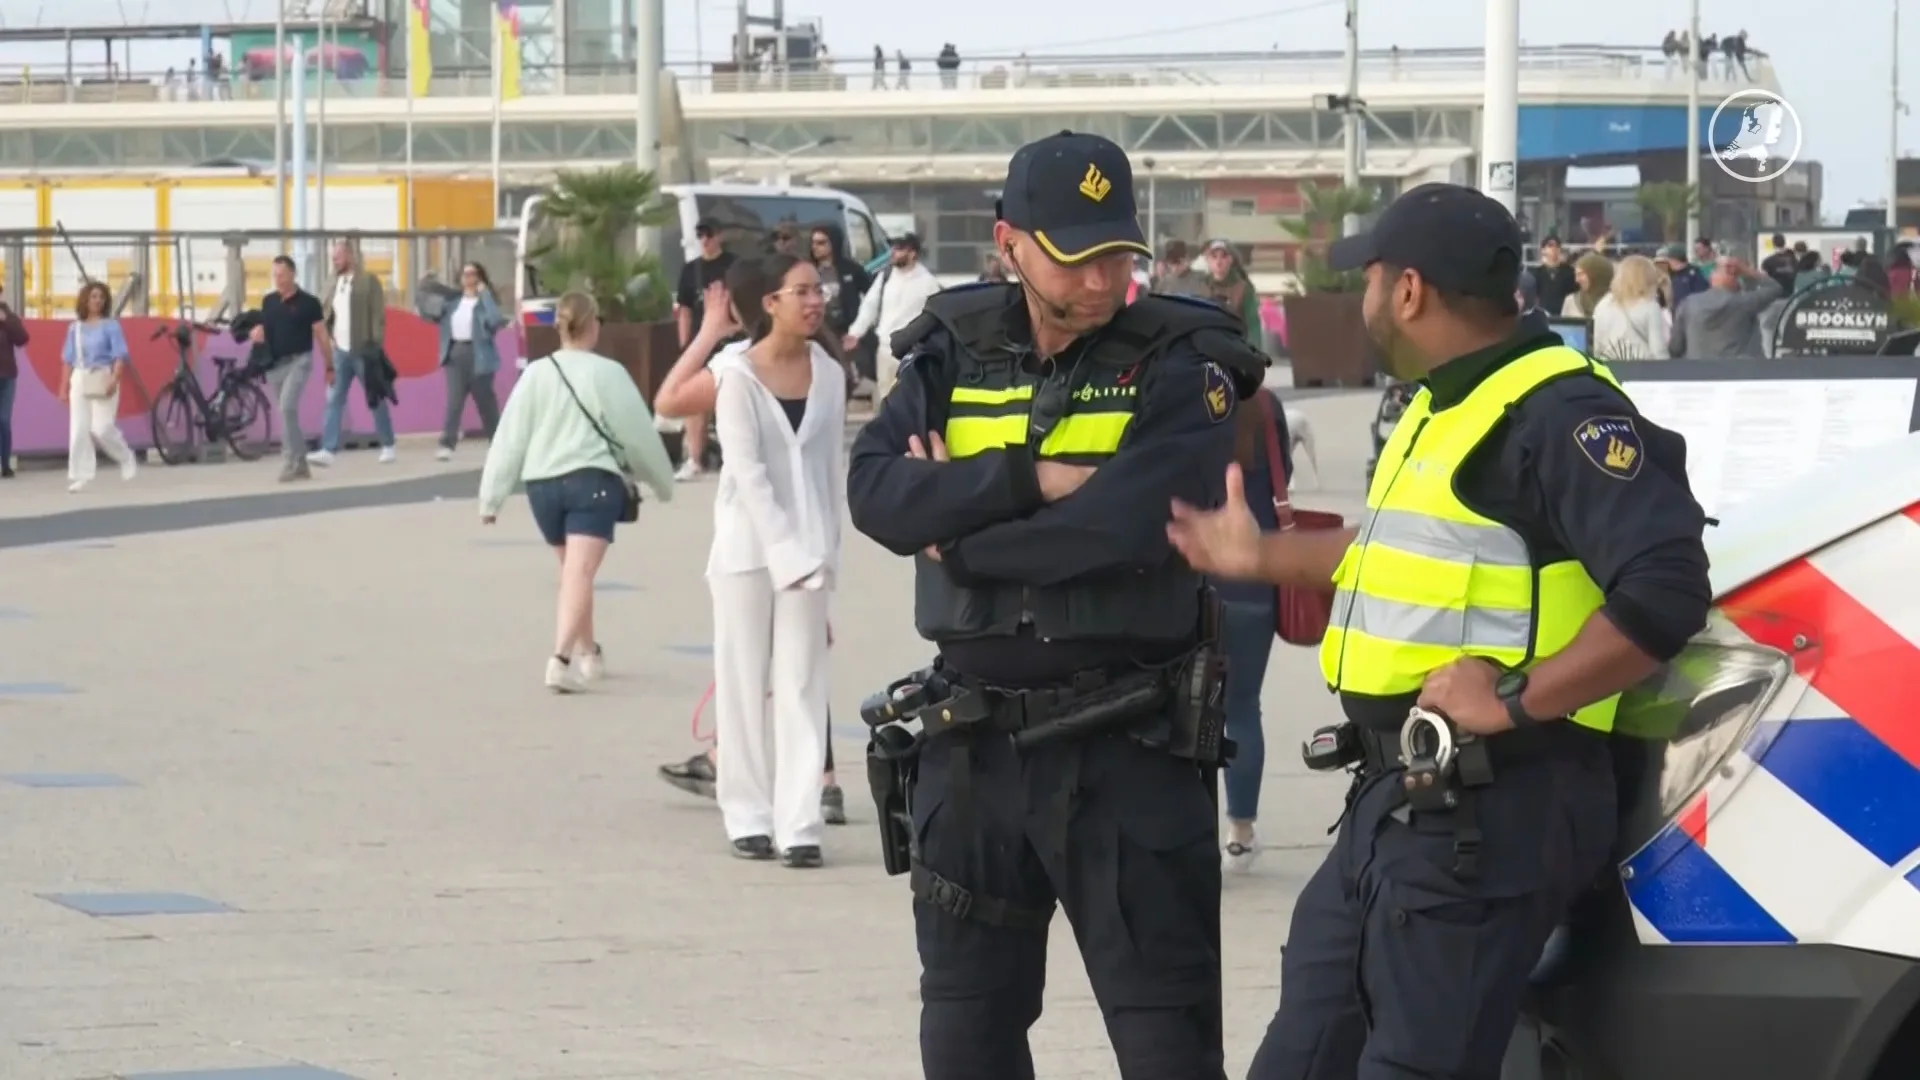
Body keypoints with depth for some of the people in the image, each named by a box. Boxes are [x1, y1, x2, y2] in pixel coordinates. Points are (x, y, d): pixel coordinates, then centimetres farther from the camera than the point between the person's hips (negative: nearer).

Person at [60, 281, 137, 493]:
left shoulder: (111, 325, -3)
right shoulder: (75, 327, 10)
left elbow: (120, 356, -9)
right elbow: (69, 359, 15)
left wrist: (114, 380, -22)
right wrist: (64, 386, 12)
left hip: (103, 379, -4)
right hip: (79, 380, 4)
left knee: (102, 428, -12)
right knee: (78, 430, -4)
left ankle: (126, 459, 15)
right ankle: (81, 476, -1)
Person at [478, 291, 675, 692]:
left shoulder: (535, 374, 3)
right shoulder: (608, 374, -4)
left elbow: (510, 437, 3)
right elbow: (638, 432, 3)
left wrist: (492, 496, 7)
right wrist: (662, 481, 18)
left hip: (542, 483, 4)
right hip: (592, 480, -4)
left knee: (572, 570, 22)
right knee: (580, 573, -13)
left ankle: (588, 652, 37)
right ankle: (562, 657, -30)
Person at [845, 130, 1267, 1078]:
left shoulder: (1179, 369, -8)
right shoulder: (952, 355, 6)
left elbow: (1131, 522, -23)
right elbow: (875, 490, -9)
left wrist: (957, 530, -11)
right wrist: (1029, 479, -21)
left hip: (1126, 746, -5)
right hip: (971, 740, 5)